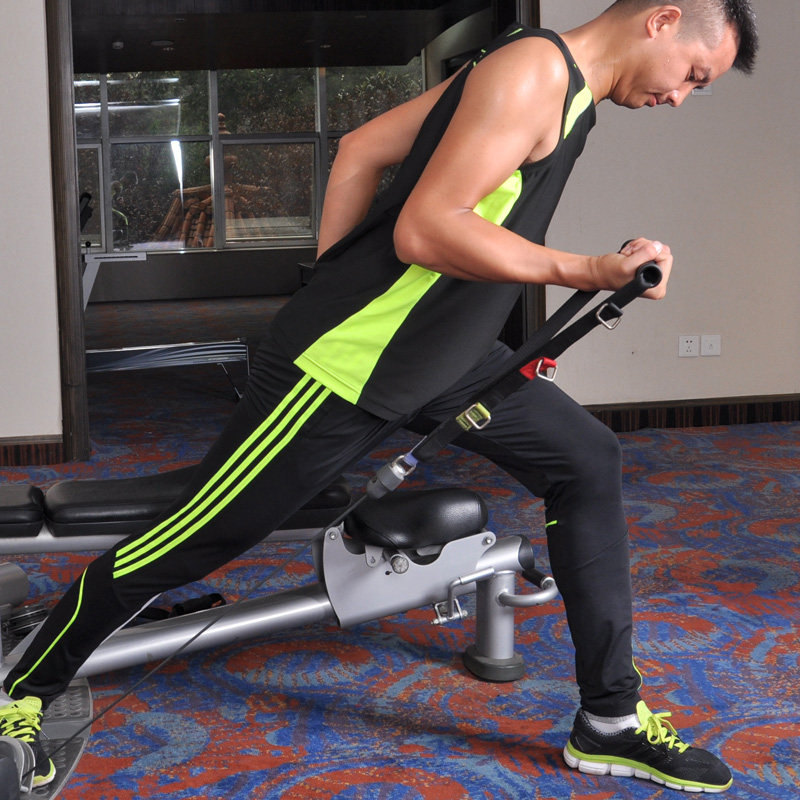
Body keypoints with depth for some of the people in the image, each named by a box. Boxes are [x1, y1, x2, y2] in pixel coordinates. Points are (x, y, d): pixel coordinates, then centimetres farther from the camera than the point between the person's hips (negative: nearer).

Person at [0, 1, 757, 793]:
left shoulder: (559, 82, 11)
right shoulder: (533, 68, -17)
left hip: (441, 352, 10)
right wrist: (591, 272, -22)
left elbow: (360, 150, 14)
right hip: (350, 364, -10)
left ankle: (610, 722, 16)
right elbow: (424, 230, -27)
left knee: (586, 463, 8)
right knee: (190, 542, -1)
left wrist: (332, 285, 14)